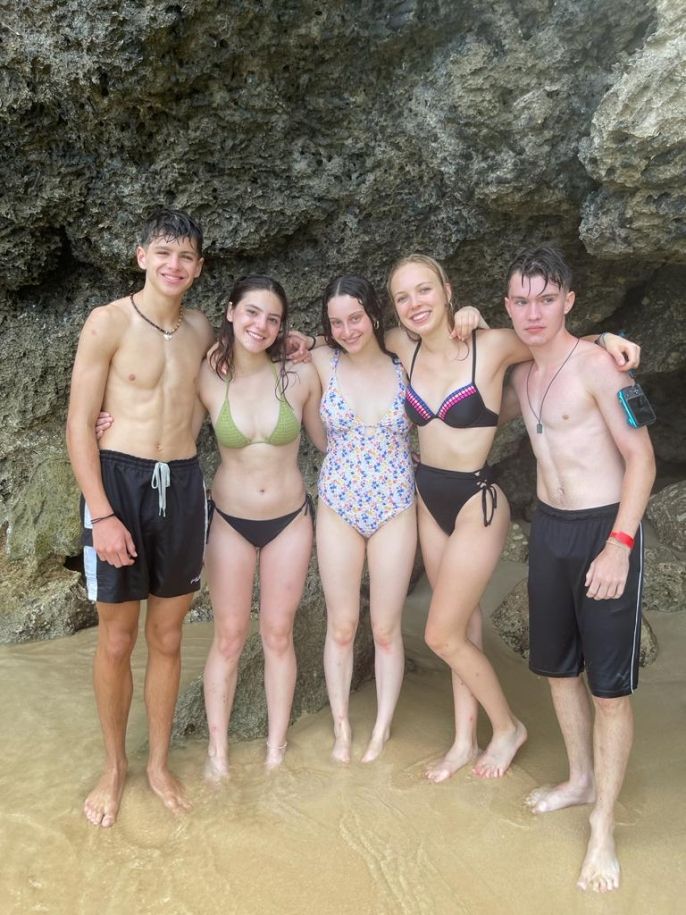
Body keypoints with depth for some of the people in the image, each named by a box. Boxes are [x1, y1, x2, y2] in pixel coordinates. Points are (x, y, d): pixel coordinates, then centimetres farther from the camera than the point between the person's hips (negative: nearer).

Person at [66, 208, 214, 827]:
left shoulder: (201, 330, 7)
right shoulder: (108, 323, -7)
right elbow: (79, 424, -9)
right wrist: (102, 515, -15)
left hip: (182, 485, 4)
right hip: (119, 480, -4)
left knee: (167, 638, 13)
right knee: (117, 641, 7)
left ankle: (159, 762, 31)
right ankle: (114, 765, 29)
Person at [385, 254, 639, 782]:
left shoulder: (492, 346, -17)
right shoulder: (403, 348, -2)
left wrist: (604, 339, -20)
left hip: (476, 503, -5)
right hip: (429, 499, 5)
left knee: (442, 635, 0)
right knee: (463, 625, 17)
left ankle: (508, 727, 26)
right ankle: (465, 741, 33)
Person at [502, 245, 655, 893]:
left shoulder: (596, 364, -15)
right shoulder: (519, 370, 6)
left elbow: (641, 456, -14)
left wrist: (619, 545, -20)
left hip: (605, 530, -7)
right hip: (547, 526, 7)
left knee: (609, 684, 1)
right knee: (556, 666, 18)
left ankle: (603, 827, 16)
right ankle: (581, 779, 40)